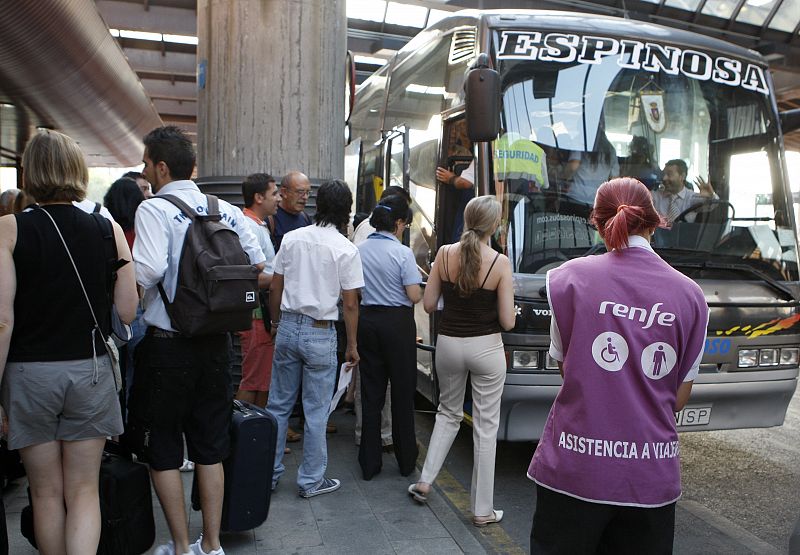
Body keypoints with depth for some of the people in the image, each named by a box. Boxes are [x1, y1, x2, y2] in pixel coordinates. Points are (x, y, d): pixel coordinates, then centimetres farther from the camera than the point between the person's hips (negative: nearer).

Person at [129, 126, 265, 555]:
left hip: (166, 345, -5)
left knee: (163, 449, 11)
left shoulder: (154, 209, -12)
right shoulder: (226, 210, 4)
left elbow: (148, 270, -25)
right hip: (216, 342, 5)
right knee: (210, 447, 15)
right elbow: (257, 262, 6)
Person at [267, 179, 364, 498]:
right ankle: (311, 480, 17)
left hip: (287, 326, 4)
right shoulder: (346, 250, -9)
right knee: (316, 411, 7)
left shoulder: (292, 238, 3)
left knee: (278, 404, 15)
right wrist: (352, 345, 1)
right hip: (320, 333, -4)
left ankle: (269, 473, 24)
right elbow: (350, 304, -8)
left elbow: (275, 287, 7)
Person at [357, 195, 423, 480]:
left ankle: (369, 462, 17)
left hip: (367, 320, 4)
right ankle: (406, 461, 21)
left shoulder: (359, 250, 1)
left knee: (371, 393, 11)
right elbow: (414, 296, -14)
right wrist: (419, 286, 7)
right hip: (397, 322, -4)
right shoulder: (402, 253, -13)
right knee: (403, 393, 10)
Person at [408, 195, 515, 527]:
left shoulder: (445, 254, -5)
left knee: (448, 413, 25)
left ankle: (425, 482, 24)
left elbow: (429, 305, 0)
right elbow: (507, 322, -11)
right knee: (485, 426, 8)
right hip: (485, 348, -3)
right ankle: (482, 510, 17)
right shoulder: (500, 263, -13)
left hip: (448, 344, 3)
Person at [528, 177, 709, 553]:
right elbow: (680, 398, 5)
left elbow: (566, 368, 3)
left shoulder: (569, 278, -7)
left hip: (575, 469, -2)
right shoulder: (690, 296, -1)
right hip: (653, 479, 2)